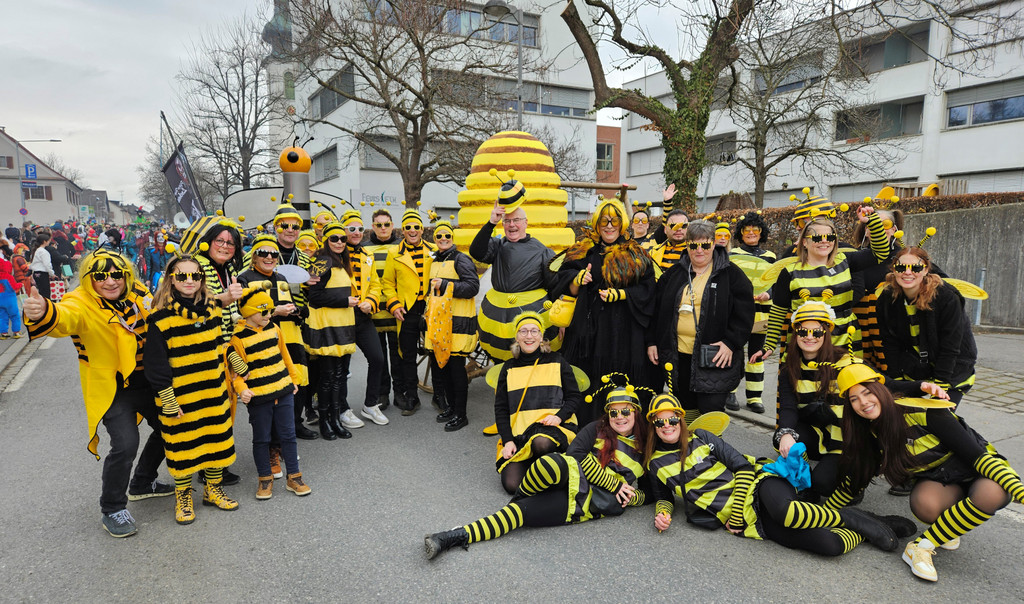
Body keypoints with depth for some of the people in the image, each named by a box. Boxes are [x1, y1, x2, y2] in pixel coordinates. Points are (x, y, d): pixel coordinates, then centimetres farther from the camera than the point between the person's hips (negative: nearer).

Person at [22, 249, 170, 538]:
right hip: (111, 386, -6)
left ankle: (142, 484, 41)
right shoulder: (82, 304, -21)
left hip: (145, 380, 7)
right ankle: (113, 510, 6)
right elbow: (63, 318, -45)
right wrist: (42, 313, -67)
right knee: (125, 444, -18)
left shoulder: (138, 293, -4)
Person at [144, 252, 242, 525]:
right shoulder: (161, 317, -12)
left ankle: (213, 490, 32)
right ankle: (183, 496, 27)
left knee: (217, 440, 13)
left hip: (214, 393, 5)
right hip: (179, 397, -5)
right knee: (182, 445, 7)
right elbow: (156, 364, -11)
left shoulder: (212, 309, 3)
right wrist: (167, 400, -11)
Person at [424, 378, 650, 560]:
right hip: (575, 480, 0)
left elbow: (647, 492, 21)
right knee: (552, 462, -40)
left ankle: (460, 536, -25)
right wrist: (616, 485, -8)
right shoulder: (597, 429, 12)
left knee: (521, 511, -26)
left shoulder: (644, 447, 17)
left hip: (590, 503, 0)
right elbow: (574, 454, -4)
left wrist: (631, 496, -5)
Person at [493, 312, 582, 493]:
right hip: (518, 432, 2)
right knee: (512, 485, -20)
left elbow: (575, 397, 9)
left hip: (553, 426, -2)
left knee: (541, 443, -39)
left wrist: (559, 416, -11)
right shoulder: (509, 368, 15)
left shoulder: (556, 362, 11)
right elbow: (500, 408, 13)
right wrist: (507, 440, -1)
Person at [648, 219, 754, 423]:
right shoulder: (674, 274, 11)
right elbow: (657, 309, 14)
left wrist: (730, 343, -13)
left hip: (715, 357, -4)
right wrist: (652, 341, 9)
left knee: (711, 409, -5)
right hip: (678, 355, 4)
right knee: (686, 408, 14)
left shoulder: (731, 274, 0)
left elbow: (744, 312, -4)